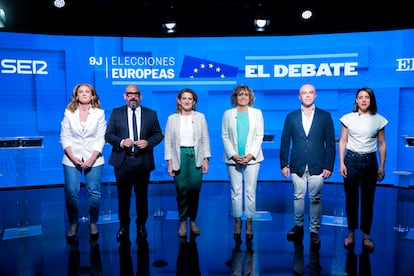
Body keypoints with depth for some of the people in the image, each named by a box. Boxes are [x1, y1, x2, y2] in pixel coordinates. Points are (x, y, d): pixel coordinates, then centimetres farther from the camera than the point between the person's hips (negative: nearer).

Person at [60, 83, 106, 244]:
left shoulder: (99, 113, 2)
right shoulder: (69, 113, 4)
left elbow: (100, 138, -2)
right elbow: (64, 137, 1)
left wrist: (92, 159, -12)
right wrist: (73, 157, -11)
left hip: (93, 159, 0)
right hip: (72, 159, 1)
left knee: (94, 193, -1)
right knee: (71, 193, -2)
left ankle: (93, 223, 19)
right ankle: (73, 223, 18)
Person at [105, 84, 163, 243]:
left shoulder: (151, 114, 7)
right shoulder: (116, 113, 6)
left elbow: (158, 135, 7)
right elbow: (108, 135, 3)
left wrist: (148, 142, -12)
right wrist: (121, 142, -15)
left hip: (143, 161, 0)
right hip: (122, 160, 0)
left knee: (142, 195, 10)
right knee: (123, 196, 7)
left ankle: (141, 226, 27)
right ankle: (123, 226, 23)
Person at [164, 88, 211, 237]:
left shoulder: (200, 117, 7)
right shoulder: (172, 118, 5)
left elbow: (205, 139, 7)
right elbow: (168, 142, 4)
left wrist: (206, 160, 1)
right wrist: (170, 163, -1)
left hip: (196, 157, 0)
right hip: (179, 157, 0)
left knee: (194, 190, -2)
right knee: (181, 191, 1)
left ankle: (193, 221, 17)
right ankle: (183, 222, 17)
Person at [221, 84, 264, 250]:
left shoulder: (257, 113, 9)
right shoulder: (228, 114, 7)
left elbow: (259, 135, 4)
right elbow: (225, 136, 3)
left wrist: (251, 154, -8)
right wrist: (233, 155, -8)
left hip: (252, 158, 0)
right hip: (233, 158, 0)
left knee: (250, 191, 0)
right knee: (236, 191, 2)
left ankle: (249, 223, 10)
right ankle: (237, 222, 13)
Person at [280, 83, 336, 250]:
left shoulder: (325, 116, 4)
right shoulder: (291, 117, 6)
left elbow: (330, 144, 2)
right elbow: (285, 143, 6)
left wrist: (329, 166, -4)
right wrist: (284, 164, 0)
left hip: (317, 166, -1)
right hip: (297, 166, 1)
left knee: (315, 199, 5)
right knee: (298, 197, 9)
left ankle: (314, 231, 17)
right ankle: (298, 226, 27)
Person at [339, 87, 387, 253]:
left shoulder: (379, 120, 1)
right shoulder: (348, 118, -1)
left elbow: (382, 144, 6)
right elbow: (342, 142, 2)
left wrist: (382, 167, 3)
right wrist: (341, 163, -3)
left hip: (370, 161, 1)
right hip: (351, 160, 0)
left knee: (368, 200, 6)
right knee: (351, 199, 8)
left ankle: (366, 236, 20)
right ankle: (351, 233, 22)